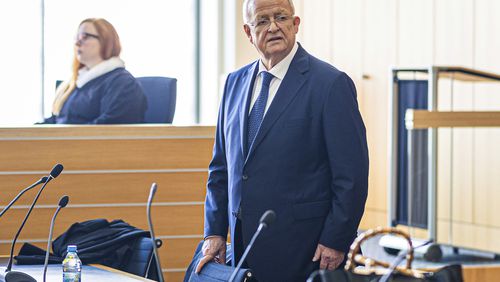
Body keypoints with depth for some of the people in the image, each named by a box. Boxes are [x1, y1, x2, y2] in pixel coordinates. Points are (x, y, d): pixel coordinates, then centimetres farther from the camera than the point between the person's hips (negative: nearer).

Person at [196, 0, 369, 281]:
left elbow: (352, 176, -10)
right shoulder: (235, 82, 12)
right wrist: (215, 232, 8)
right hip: (244, 246, 6)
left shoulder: (331, 84, -8)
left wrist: (335, 243, -13)